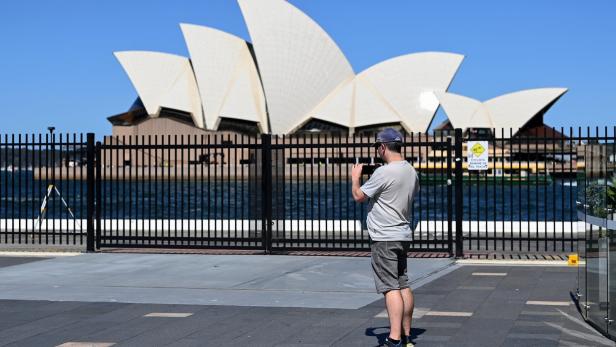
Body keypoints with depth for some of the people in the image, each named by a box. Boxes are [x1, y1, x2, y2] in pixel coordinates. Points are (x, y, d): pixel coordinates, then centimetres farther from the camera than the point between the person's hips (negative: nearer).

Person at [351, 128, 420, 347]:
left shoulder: (383, 173, -17)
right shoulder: (411, 171, 9)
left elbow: (358, 196, -9)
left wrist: (355, 178, 9)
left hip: (384, 238, -8)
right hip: (403, 235, 8)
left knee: (391, 288, -10)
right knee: (403, 286, 13)